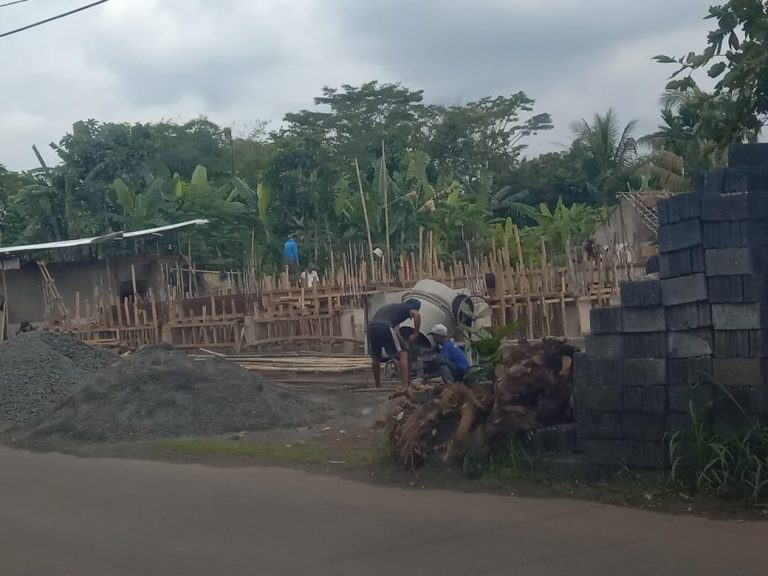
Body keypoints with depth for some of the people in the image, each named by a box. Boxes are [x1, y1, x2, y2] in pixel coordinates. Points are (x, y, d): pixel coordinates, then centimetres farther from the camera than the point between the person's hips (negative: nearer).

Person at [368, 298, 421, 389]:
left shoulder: (389, 307, 39)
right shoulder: (407, 308, 19)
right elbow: (416, 315, -3)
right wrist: (415, 334, 5)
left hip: (371, 326, 6)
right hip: (384, 328, -6)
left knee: (375, 357, 25)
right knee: (403, 353, 3)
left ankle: (377, 385, 36)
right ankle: (405, 386, -8)